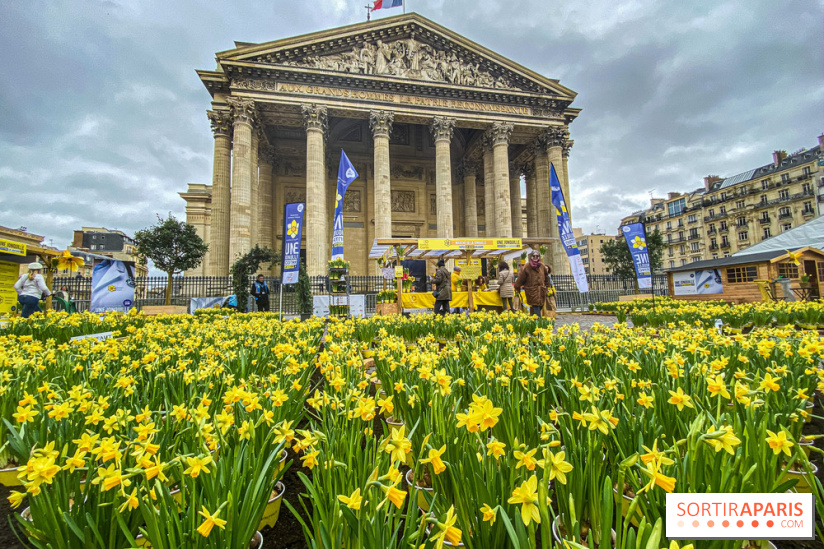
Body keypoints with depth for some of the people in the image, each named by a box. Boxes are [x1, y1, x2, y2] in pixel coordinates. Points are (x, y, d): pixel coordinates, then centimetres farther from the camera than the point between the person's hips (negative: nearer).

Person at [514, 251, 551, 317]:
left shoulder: (542, 266, 8)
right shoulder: (527, 266, -6)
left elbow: (546, 277, 22)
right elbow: (521, 278, -1)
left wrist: (546, 287, 25)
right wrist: (517, 288, 2)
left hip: (541, 292, 5)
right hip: (532, 291, -5)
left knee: (540, 307, 7)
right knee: (536, 309, -13)